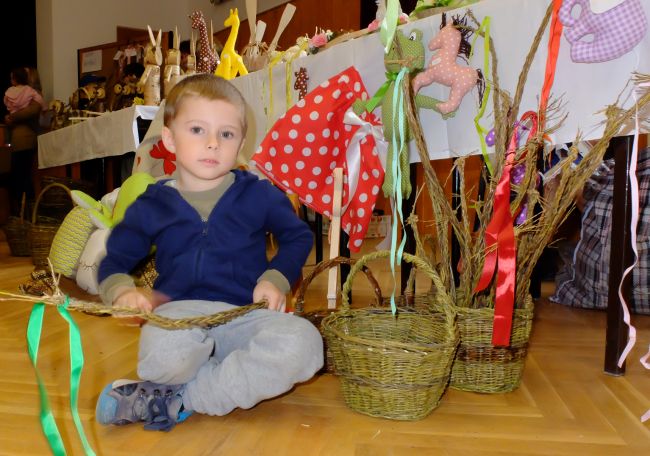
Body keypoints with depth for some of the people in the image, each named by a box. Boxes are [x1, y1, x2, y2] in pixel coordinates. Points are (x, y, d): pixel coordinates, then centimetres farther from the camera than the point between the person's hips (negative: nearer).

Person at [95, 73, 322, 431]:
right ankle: (241, 382, -8)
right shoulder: (152, 205, 8)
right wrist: (122, 291, -8)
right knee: (164, 356, -40)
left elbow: (298, 236, 16)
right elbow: (115, 261, 16)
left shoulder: (259, 195, 5)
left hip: (245, 314, 2)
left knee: (303, 342, -32)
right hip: (180, 311, -1)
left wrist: (275, 279, -1)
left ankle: (175, 401, -21)